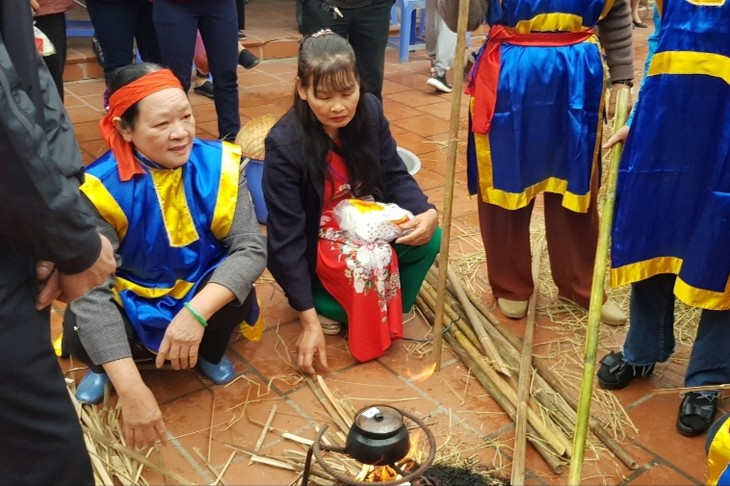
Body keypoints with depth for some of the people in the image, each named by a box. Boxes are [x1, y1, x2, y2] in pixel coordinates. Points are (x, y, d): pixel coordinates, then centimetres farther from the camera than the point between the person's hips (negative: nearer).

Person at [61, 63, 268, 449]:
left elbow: (251, 249, -25)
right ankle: (105, 367, 10)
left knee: (237, 292, -31)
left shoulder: (219, 165, -19)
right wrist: (131, 389, -42)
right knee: (79, 336, -30)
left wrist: (196, 312, -42)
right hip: (132, 302, -1)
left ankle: (211, 352, 6)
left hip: (202, 292, 2)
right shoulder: (100, 188, -25)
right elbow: (90, 289, -32)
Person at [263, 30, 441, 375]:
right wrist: (309, 320, -25)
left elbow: (394, 176, -3)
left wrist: (427, 213, -27)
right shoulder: (285, 144, -26)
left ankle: (387, 312, 2)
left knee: (428, 239, -20)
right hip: (310, 245, -5)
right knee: (373, 261, -31)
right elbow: (286, 237, -24)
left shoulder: (369, 111, -13)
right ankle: (327, 305, -1)